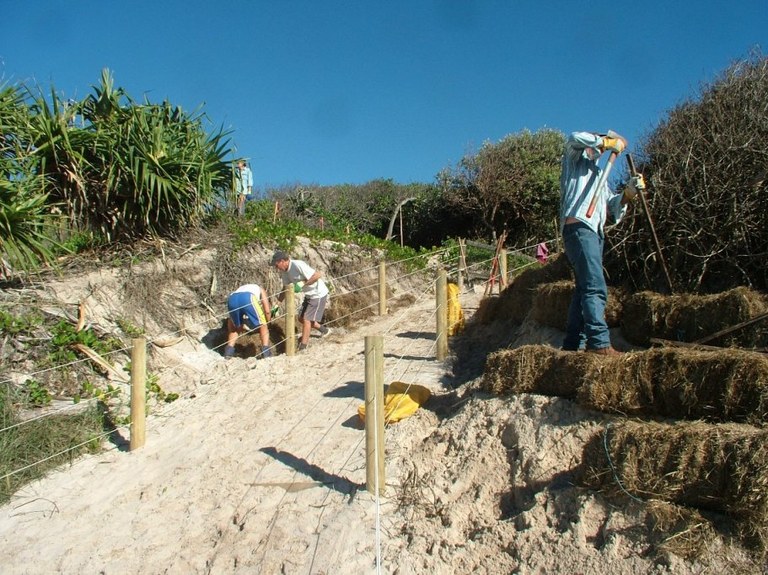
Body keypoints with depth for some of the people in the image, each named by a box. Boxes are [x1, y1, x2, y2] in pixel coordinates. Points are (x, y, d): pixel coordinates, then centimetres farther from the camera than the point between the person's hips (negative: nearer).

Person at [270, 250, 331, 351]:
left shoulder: (298, 265, -27)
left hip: (318, 294, -9)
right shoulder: (284, 271, -1)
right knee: (301, 318, 16)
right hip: (309, 295, 9)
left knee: (307, 319, -8)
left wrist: (302, 284, -30)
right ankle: (324, 330, 35)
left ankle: (302, 348, 0)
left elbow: (317, 275, -31)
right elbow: (286, 289, 9)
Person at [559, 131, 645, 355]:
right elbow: (574, 138, -13)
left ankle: (573, 343, 9)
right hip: (578, 226, -9)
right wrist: (607, 141, -5)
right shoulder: (576, 158, 11)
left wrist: (628, 193, 2)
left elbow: (611, 205, 20)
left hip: (593, 232, 9)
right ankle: (599, 342, -28)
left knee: (584, 289, 7)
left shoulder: (598, 173, 32)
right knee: (595, 287, -20)